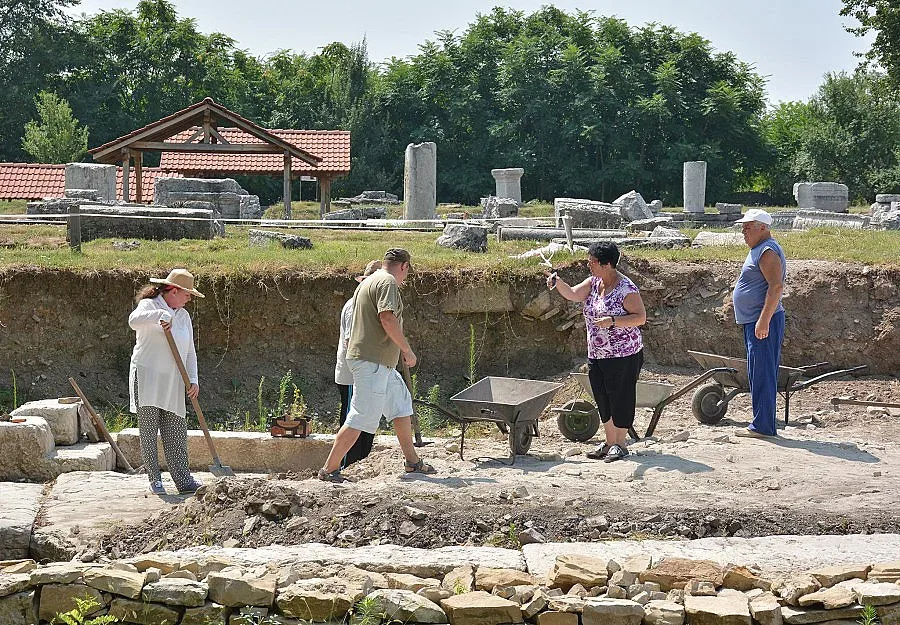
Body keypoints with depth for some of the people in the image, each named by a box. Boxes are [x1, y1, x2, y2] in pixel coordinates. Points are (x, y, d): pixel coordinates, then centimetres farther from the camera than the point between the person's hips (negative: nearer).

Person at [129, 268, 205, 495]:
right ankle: (154, 479, 1)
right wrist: (161, 315, -36)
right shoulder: (149, 305, -4)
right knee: (148, 429, -5)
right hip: (146, 376, -6)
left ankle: (182, 480, 5)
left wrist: (193, 379, 4)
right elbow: (134, 321, -27)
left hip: (172, 383, 6)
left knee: (176, 431, 4)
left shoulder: (183, 316, 16)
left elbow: (190, 352, 15)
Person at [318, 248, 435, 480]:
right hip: (371, 362, -11)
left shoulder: (367, 282, 21)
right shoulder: (387, 282, -11)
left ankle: (412, 461, 23)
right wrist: (407, 350, -14)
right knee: (360, 418, -9)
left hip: (381, 364, 11)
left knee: (401, 405, 17)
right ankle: (329, 469, -6)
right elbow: (388, 319, -23)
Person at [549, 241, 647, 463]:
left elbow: (641, 317, -17)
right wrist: (557, 283, -20)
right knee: (603, 400, 13)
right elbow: (572, 294, -2)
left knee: (620, 398, 0)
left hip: (623, 356, -8)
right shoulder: (593, 283, 7)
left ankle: (620, 444, 11)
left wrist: (612, 321, -26)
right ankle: (609, 442, 24)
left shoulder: (626, 289, -15)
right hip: (596, 355, 8)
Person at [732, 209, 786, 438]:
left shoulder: (768, 252, -14)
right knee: (759, 374, 12)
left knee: (761, 374, -9)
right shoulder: (758, 250, 19)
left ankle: (763, 426, -7)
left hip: (763, 322, -11)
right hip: (754, 322, 11)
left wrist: (764, 321, -27)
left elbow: (776, 287, -23)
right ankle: (762, 424, 17)